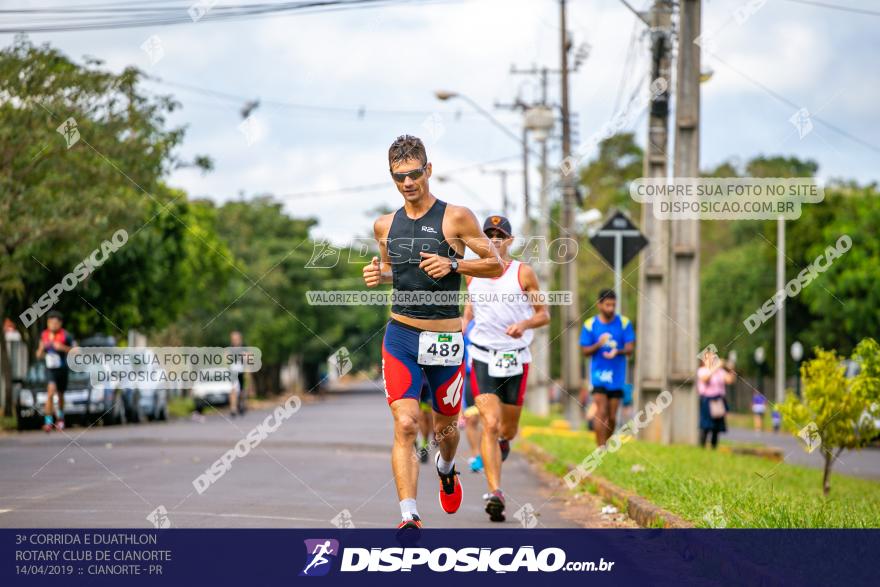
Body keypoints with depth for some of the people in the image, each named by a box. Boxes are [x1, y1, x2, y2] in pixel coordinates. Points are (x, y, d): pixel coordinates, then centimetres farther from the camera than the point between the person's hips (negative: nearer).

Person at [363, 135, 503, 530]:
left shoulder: (456, 217, -5)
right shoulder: (385, 225, 8)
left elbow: (495, 265, -2)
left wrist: (453, 264, -18)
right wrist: (377, 274, 2)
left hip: (446, 339, -1)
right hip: (401, 336, 1)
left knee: (445, 426, 15)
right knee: (405, 425, -15)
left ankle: (446, 468, 51)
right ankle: (409, 518, -20)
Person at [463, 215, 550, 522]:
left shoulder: (523, 273, -3)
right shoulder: (473, 273, 4)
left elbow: (544, 314, 1)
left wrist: (525, 324, -19)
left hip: (516, 359, 0)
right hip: (483, 358, 0)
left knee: (508, 427, 13)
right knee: (489, 425, -17)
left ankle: (503, 441, 53)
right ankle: (495, 493, -22)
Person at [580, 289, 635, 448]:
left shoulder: (624, 323, 1)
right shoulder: (590, 325, -1)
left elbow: (630, 348, -2)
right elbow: (585, 351, 0)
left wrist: (617, 352, -23)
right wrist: (599, 344, -20)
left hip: (617, 376, 2)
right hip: (598, 375, -2)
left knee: (612, 416, 6)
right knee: (601, 412, -15)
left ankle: (606, 443, 25)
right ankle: (600, 448, -16)